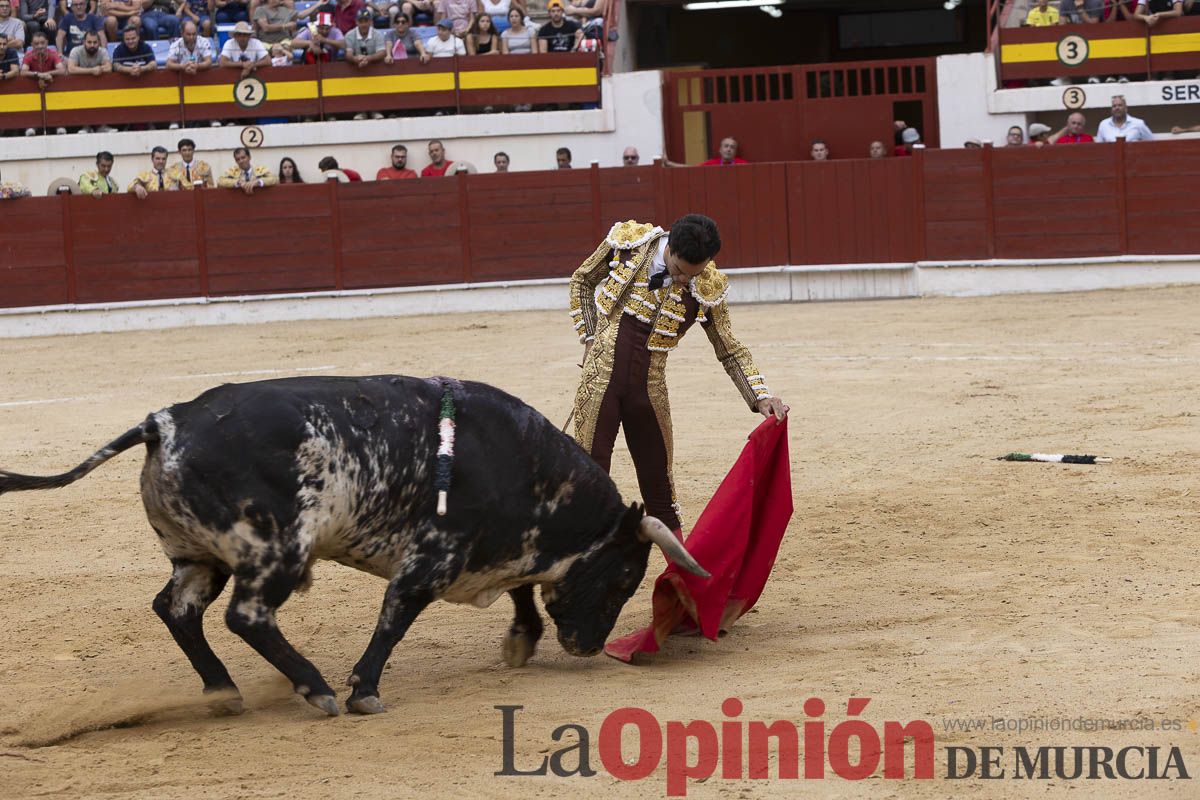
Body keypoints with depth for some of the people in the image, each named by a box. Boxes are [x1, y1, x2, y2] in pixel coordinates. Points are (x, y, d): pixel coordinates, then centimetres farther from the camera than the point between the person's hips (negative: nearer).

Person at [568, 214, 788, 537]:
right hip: (601, 374, -1)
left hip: (649, 386, 1)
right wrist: (590, 337, 0)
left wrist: (762, 396, -10)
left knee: (658, 476, 8)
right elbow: (582, 281, 9)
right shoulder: (628, 241, -9)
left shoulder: (707, 287, -7)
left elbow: (731, 351, 2)